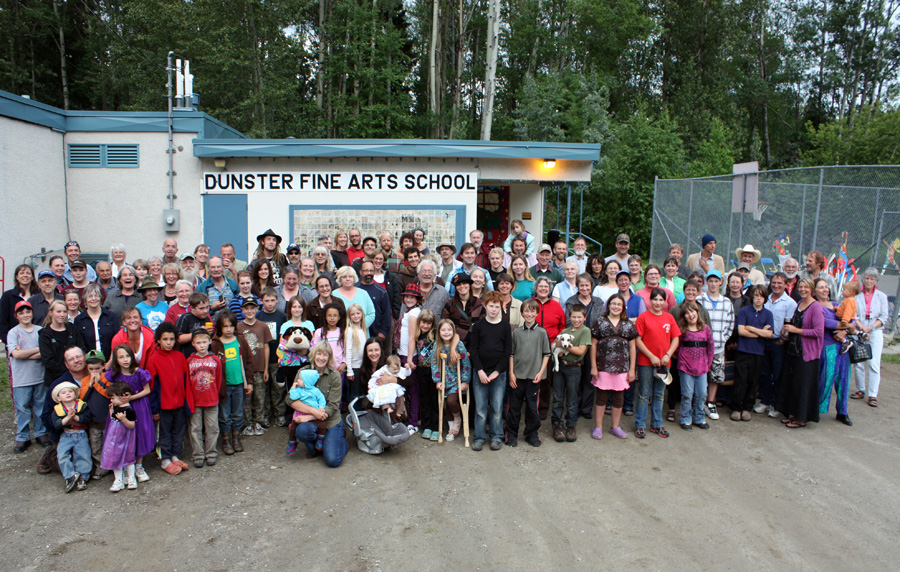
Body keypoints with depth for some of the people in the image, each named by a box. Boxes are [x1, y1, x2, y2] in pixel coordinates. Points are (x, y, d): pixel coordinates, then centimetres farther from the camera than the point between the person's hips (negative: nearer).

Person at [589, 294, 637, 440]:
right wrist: (593, 367, -4)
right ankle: (598, 427, 15)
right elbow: (593, 345, 1)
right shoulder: (600, 322, 1)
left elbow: (632, 347, 8)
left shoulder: (628, 325, 8)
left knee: (619, 397, 10)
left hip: (622, 367, 2)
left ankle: (615, 427, 25)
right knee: (601, 396, 4)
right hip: (603, 366, -2)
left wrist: (632, 369, 4)